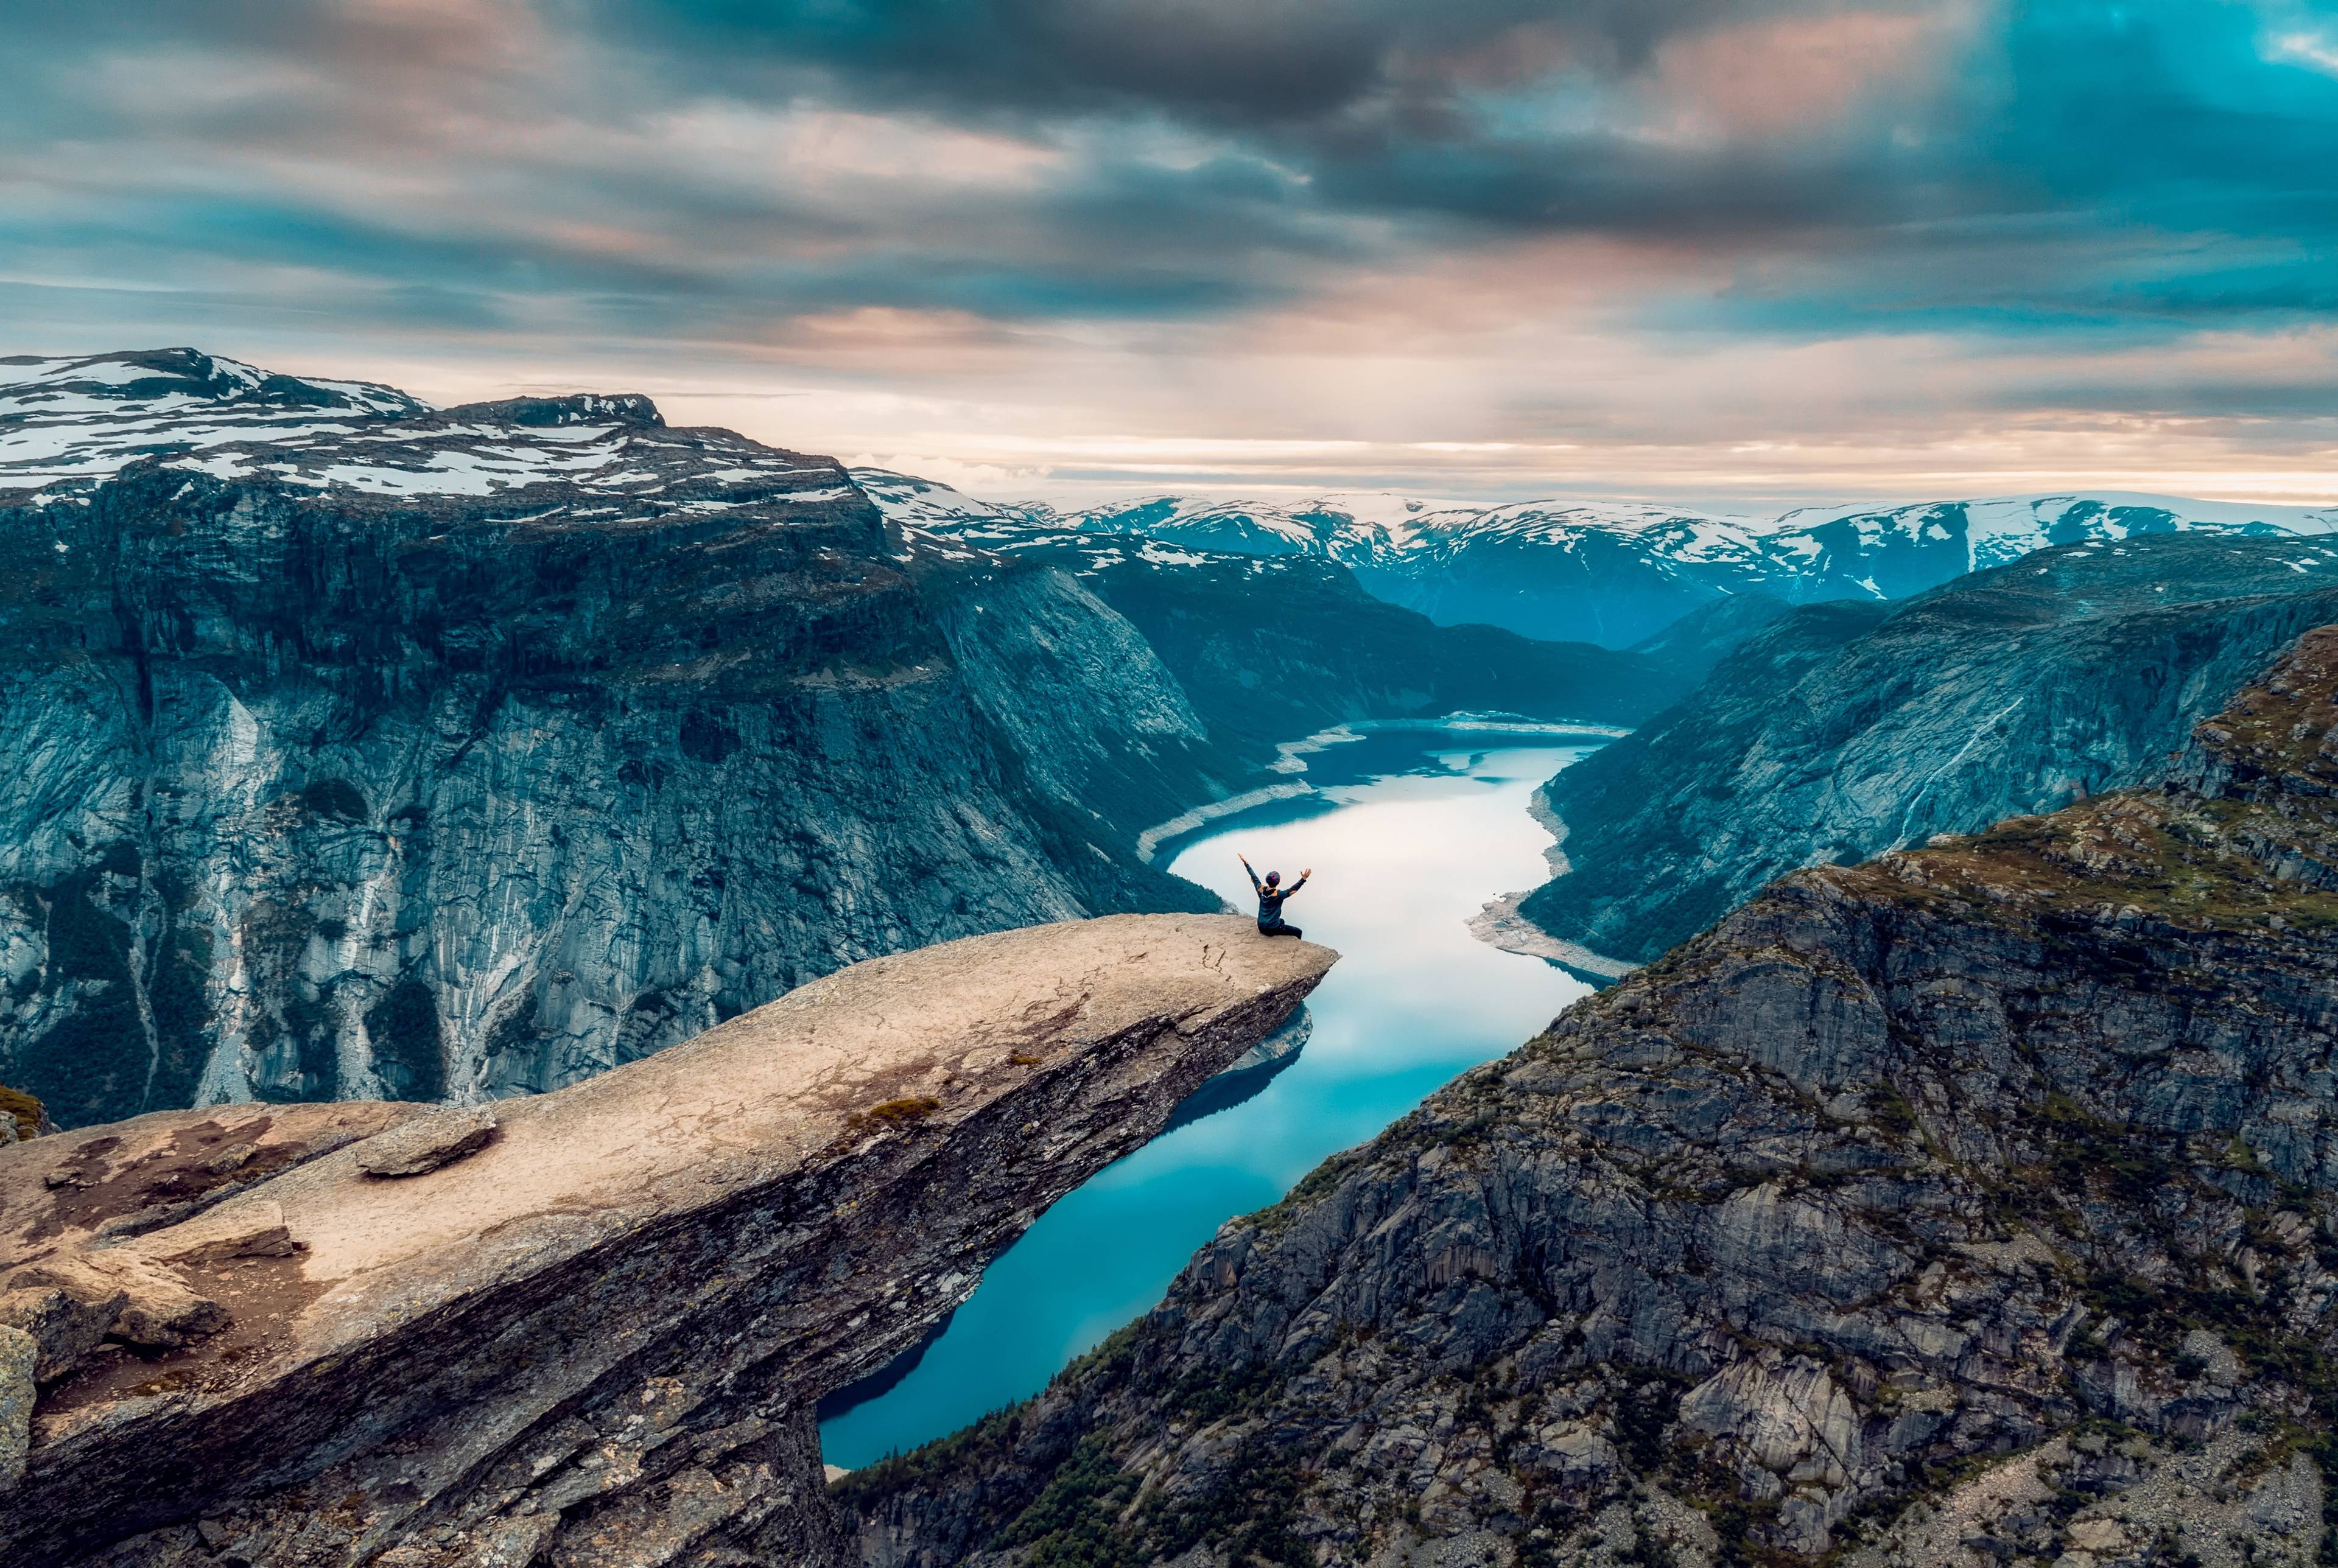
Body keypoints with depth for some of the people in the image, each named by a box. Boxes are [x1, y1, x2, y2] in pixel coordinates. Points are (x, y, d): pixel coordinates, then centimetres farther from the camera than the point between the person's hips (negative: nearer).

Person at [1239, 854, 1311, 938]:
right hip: (1272, 929, -7)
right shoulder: (1279, 894, -22)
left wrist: (1246, 863, 16)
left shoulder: (1261, 890, -6)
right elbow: (1292, 890, -30)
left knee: (1281, 921, 36)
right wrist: (1304, 879, -38)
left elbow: (1254, 877, 5)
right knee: (1298, 932, 3)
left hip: (1261, 927, 7)